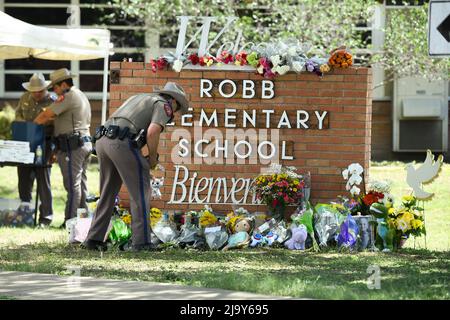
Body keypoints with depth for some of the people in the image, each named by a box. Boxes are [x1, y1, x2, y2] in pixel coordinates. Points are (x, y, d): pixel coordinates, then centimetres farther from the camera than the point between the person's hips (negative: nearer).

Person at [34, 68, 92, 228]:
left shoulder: (68, 96, -12)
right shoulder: (82, 96, 20)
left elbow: (46, 114, -14)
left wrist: (33, 124, 0)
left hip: (72, 146, -10)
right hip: (85, 143, 10)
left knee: (72, 184, -9)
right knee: (81, 183, 12)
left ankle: (70, 220, -10)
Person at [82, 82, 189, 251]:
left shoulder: (139, 98, 32)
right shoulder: (163, 105, 7)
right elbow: (152, 132, -12)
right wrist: (153, 157, 3)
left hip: (102, 140, 8)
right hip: (123, 143, -8)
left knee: (107, 193, 17)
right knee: (140, 192, 0)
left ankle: (94, 239, 16)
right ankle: (141, 242, -4)